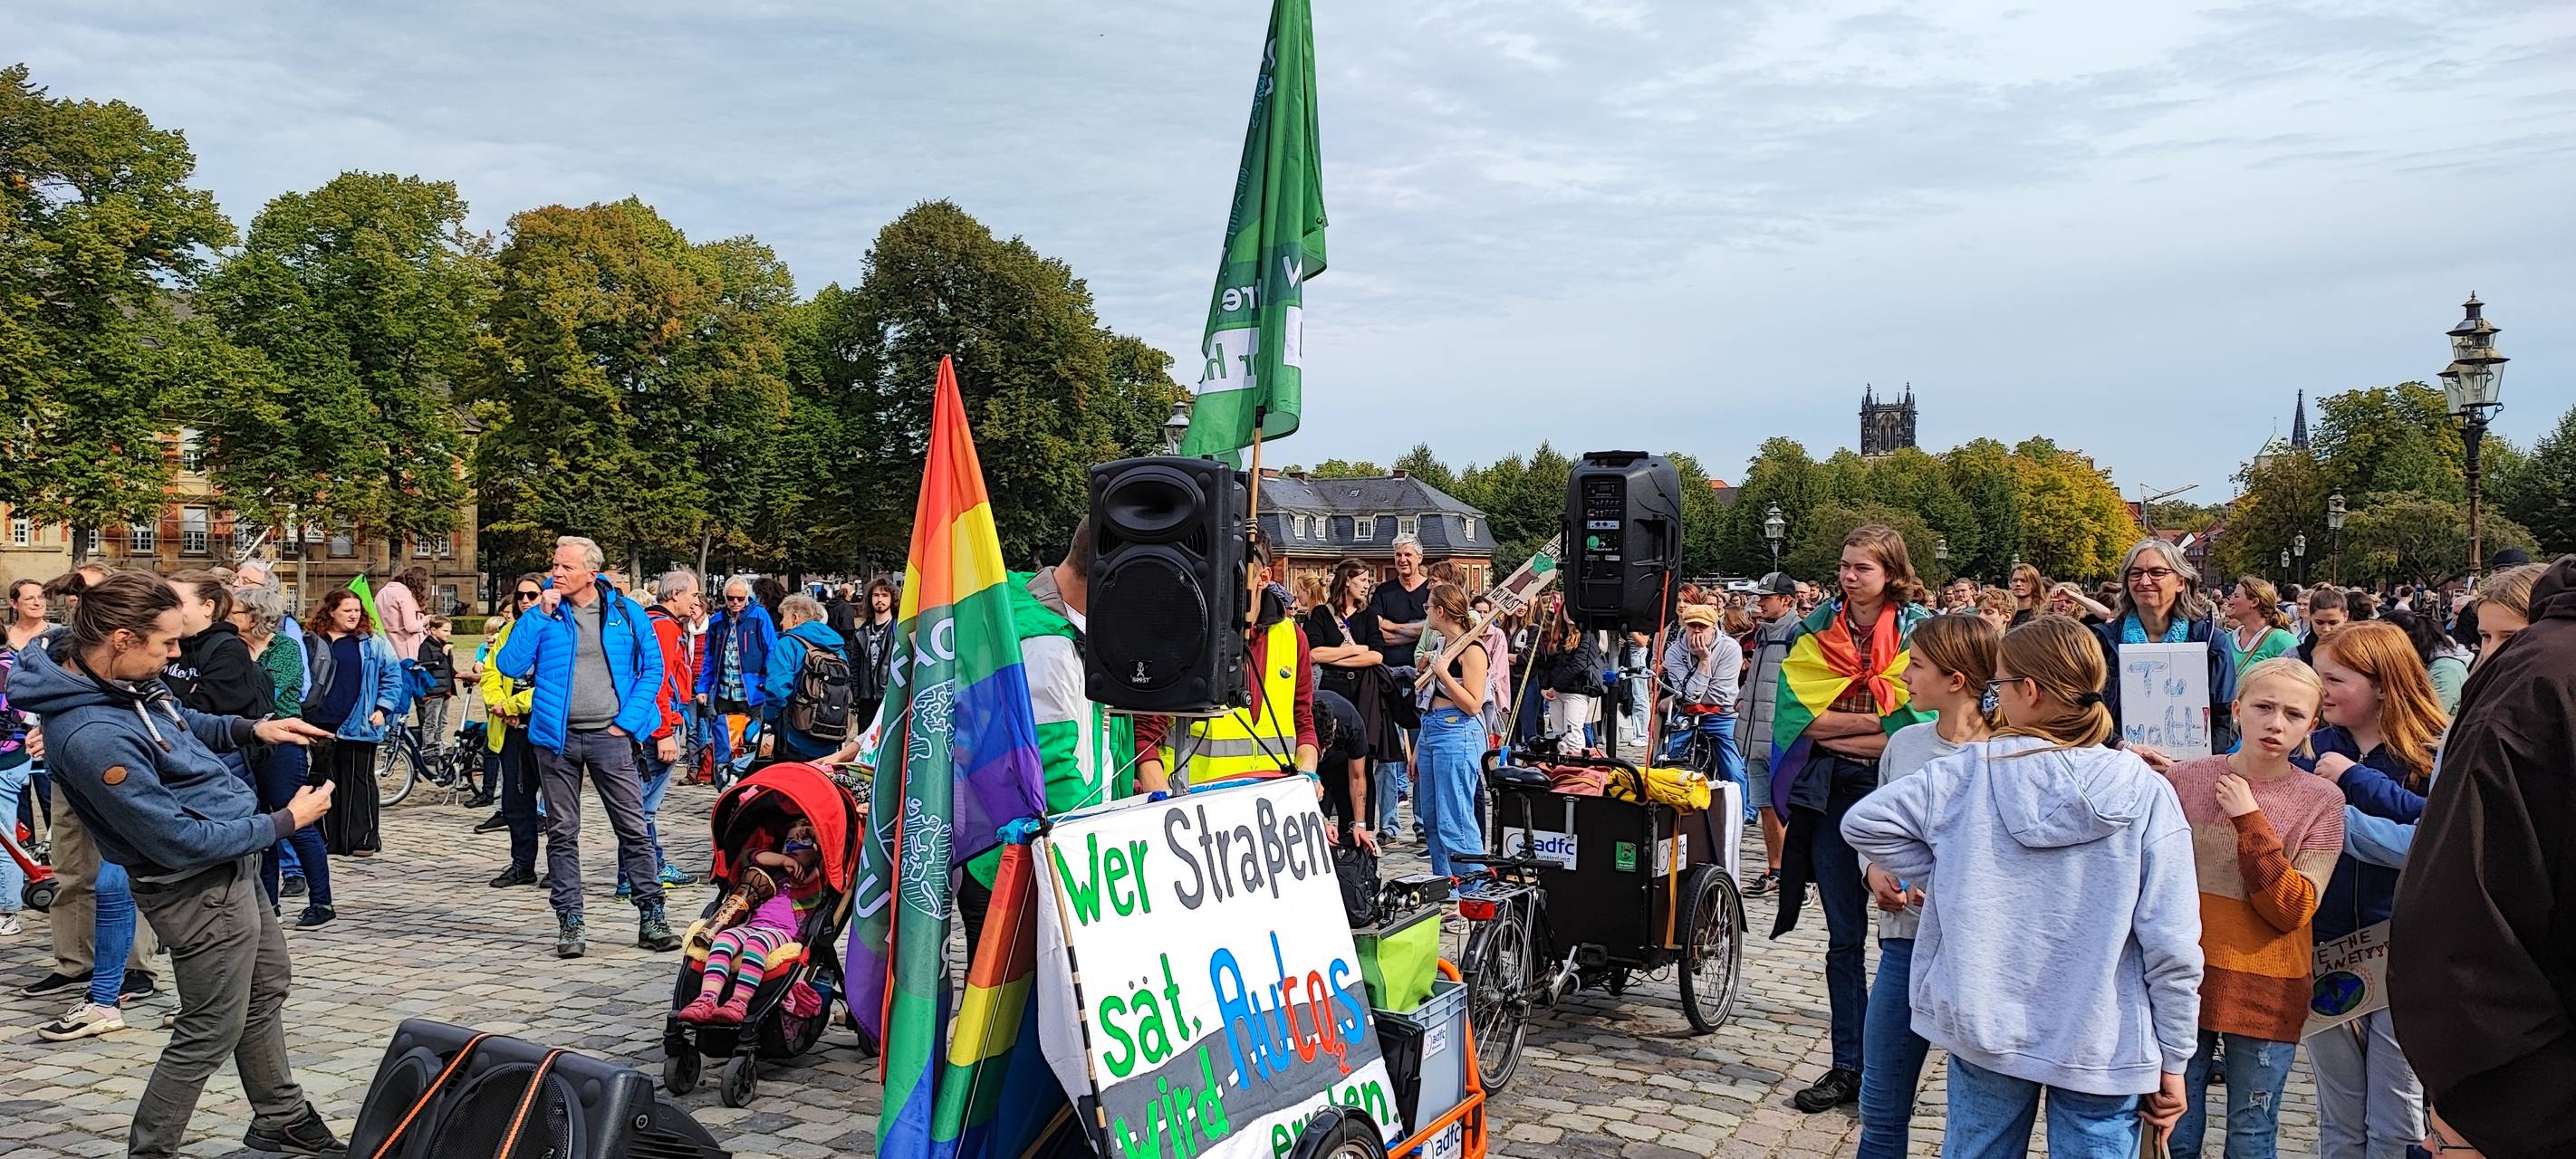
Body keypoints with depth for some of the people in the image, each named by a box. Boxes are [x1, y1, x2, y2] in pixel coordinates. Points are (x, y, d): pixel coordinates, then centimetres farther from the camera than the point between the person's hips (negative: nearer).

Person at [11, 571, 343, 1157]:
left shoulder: (125, 680, -6)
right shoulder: (93, 737, -33)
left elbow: (182, 723, 19)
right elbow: (181, 842, -26)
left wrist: (251, 729, 3)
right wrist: (285, 822, -17)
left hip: (232, 866, 10)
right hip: (199, 888, -10)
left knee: (265, 990, 23)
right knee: (210, 1033, 5)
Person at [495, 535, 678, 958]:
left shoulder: (626, 612, 3)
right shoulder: (543, 612, 5)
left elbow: (652, 668, 5)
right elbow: (509, 665, -4)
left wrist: (627, 720, -4)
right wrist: (540, 614, -9)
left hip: (609, 737, -1)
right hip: (557, 737, 1)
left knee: (633, 828, -1)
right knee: (562, 832, 6)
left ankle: (651, 918, 6)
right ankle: (570, 922, 14)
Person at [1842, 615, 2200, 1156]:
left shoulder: (1971, 772, -9)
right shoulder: (2145, 793, -11)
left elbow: (1864, 821, -8)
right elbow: (2172, 945, -11)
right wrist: (2173, 1062, -1)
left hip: (1984, 1029, 1)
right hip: (2103, 1047, -1)